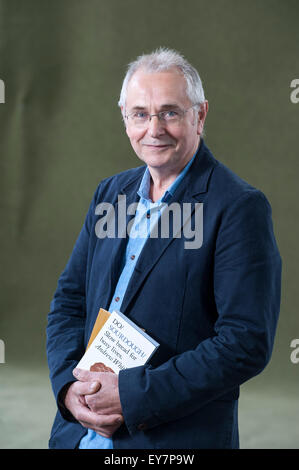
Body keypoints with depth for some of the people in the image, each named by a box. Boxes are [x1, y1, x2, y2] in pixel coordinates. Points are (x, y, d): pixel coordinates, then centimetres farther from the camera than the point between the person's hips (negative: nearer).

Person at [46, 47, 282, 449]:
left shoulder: (240, 207, -13)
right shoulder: (111, 192, 7)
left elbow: (247, 343, -19)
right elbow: (69, 299, 10)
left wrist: (133, 395, -21)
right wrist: (69, 385, -8)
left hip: (179, 438, -5)